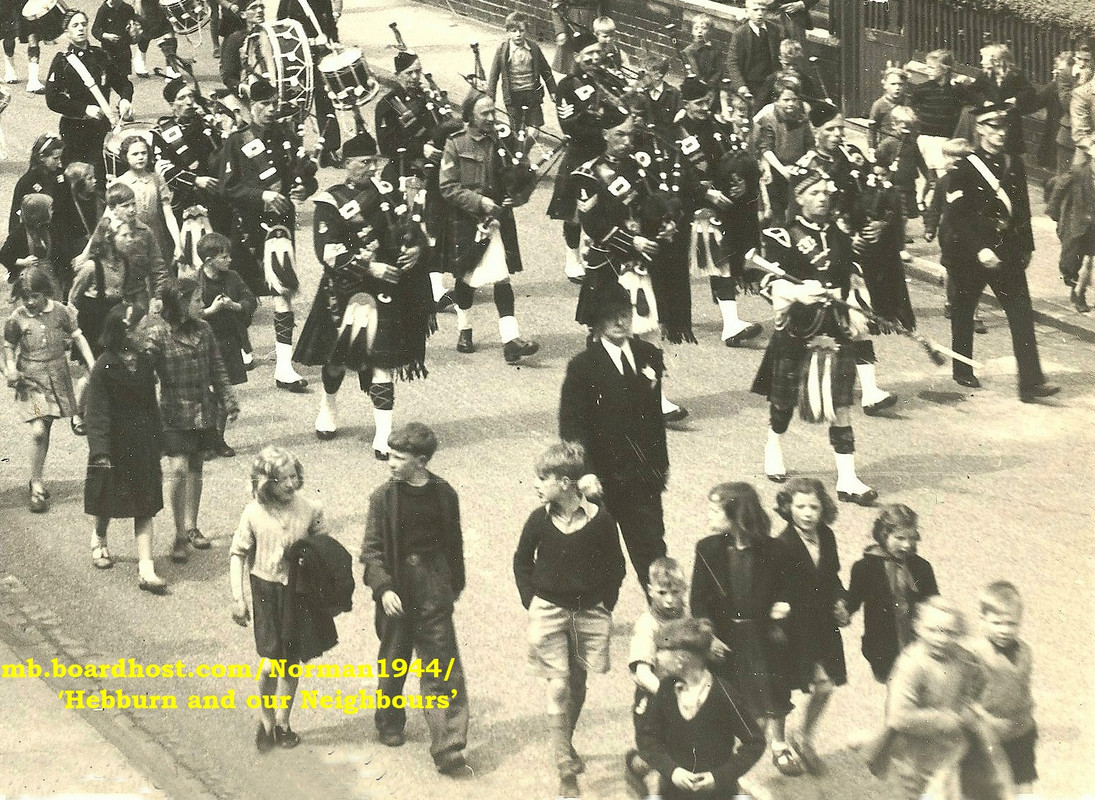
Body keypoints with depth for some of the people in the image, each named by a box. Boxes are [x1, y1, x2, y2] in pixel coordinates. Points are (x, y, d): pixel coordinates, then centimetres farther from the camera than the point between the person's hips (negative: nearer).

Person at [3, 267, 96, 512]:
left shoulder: (60, 312, -2)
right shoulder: (17, 319, -5)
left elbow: (78, 337, 6)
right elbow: (8, 346, 7)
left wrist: (92, 364, -2)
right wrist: (10, 368, -10)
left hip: (57, 378, 2)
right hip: (31, 381, -2)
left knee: (45, 429, 7)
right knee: (38, 430, -13)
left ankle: (37, 481, 24)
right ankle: (36, 486, -3)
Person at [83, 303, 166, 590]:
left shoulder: (143, 362, 2)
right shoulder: (104, 367, -14)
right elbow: (97, 412, -16)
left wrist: (156, 441, 12)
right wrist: (100, 451, -20)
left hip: (143, 443, 4)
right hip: (115, 444, -4)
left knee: (145, 506, -1)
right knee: (108, 501, 14)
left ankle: (146, 569, -4)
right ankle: (99, 541, 46)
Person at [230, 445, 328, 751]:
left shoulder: (311, 509, -9)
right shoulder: (254, 513, -11)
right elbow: (238, 554, -1)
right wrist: (237, 597, -5)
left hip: (300, 590, 1)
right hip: (266, 589, -1)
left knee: (290, 662, 11)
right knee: (271, 663, -8)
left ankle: (282, 723, 29)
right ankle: (265, 721, 16)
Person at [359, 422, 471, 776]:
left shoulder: (443, 494, 0)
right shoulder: (384, 497, -5)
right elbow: (371, 550, -4)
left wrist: (454, 585, 14)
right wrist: (383, 588, -16)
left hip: (434, 590, 0)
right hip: (396, 591, 0)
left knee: (443, 672, -4)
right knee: (393, 662, 15)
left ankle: (448, 750, -5)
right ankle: (390, 724, 40)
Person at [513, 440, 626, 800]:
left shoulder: (601, 520, -10)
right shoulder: (539, 520, -7)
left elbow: (615, 566, 3)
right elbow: (521, 561, 9)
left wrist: (605, 604, 1)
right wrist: (531, 601, 4)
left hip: (590, 612, 1)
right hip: (549, 610, 0)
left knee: (578, 683, 13)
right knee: (559, 687, -6)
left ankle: (566, 742, 38)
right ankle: (566, 769, -5)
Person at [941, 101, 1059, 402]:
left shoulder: (1015, 166, 7)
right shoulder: (965, 169, -9)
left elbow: (1023, 210, 15)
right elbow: (957, 217, -14)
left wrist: (1026, 247, 15)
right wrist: (979, 250, -22)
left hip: (1008, 252, 4)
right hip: (969, 253, -4)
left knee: (1022, 314, -6)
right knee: (964, 312, 12)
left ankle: (1031, 382, -11)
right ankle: (962, 371, 31)